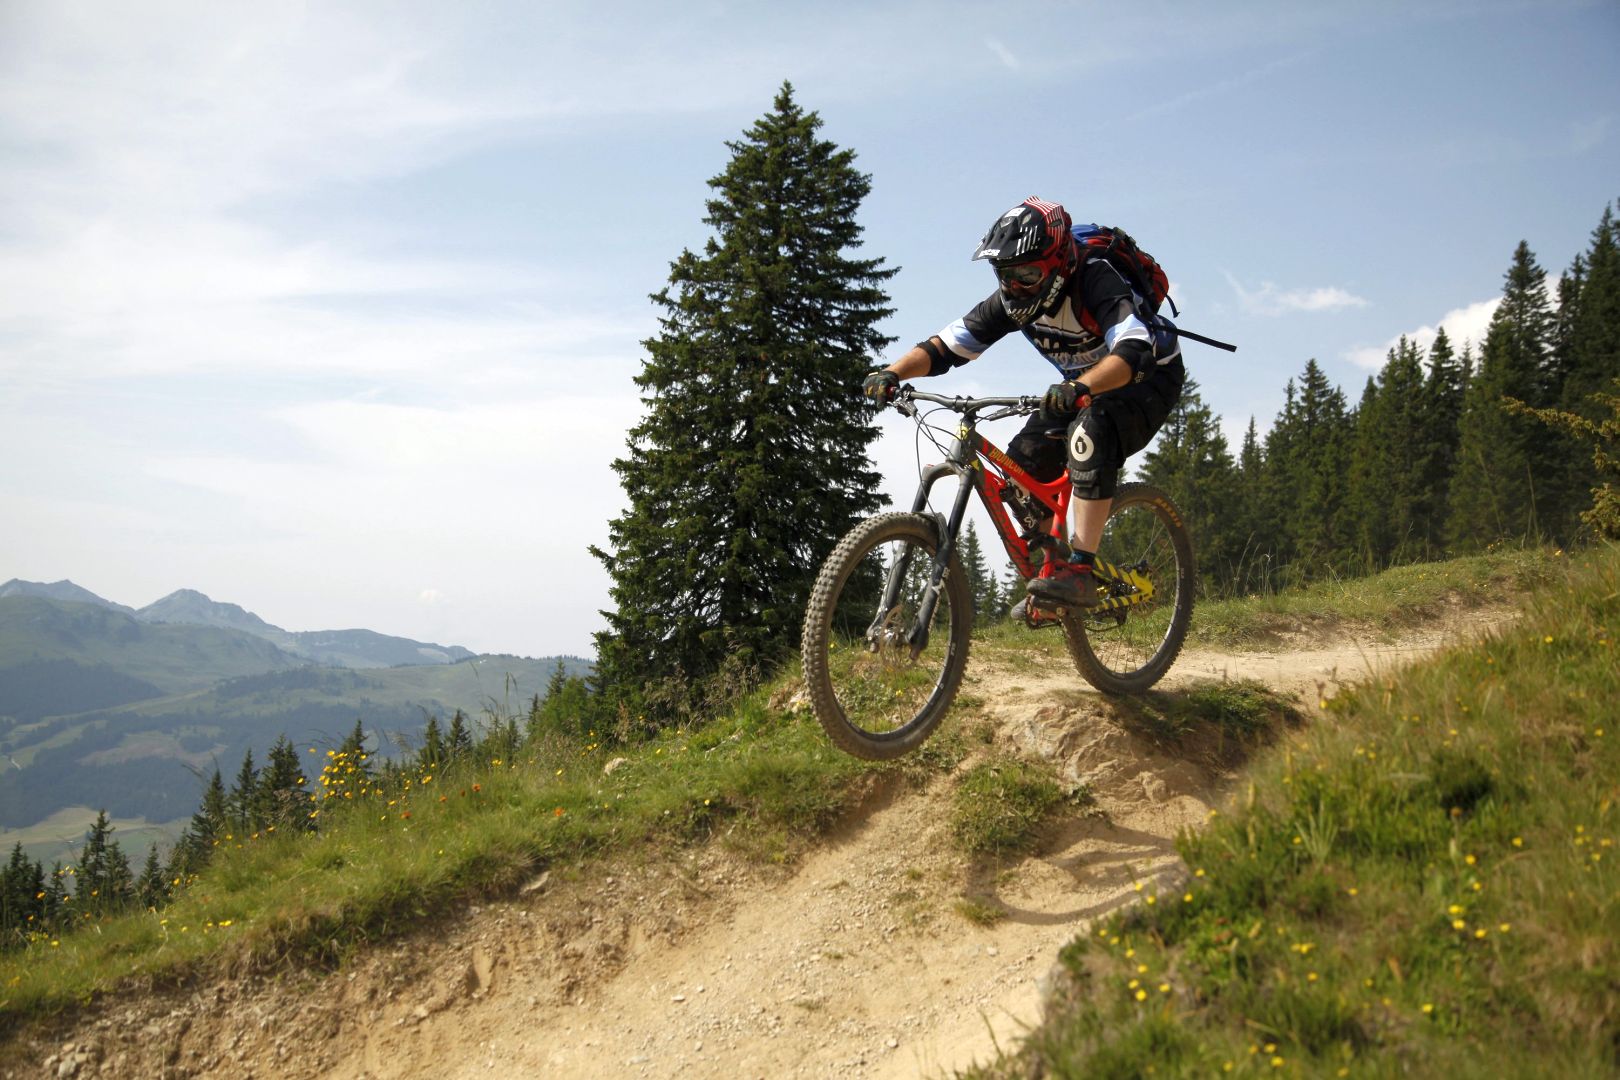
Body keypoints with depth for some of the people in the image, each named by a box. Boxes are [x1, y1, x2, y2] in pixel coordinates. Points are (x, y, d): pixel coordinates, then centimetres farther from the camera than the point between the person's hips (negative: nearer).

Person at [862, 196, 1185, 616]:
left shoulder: (1096, 281, -33)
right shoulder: (1013, 300, -14)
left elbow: (1132, 352, -48)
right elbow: (946, 345, -14)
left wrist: (1081, 387, -66)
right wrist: (892, 373, -32)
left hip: (1149, 377, -7)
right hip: (1081, 387, 7)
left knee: (1091, 432, -36)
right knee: (1024, 460, -12)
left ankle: (1080, 571, -35)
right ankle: (1050, 569, 4)